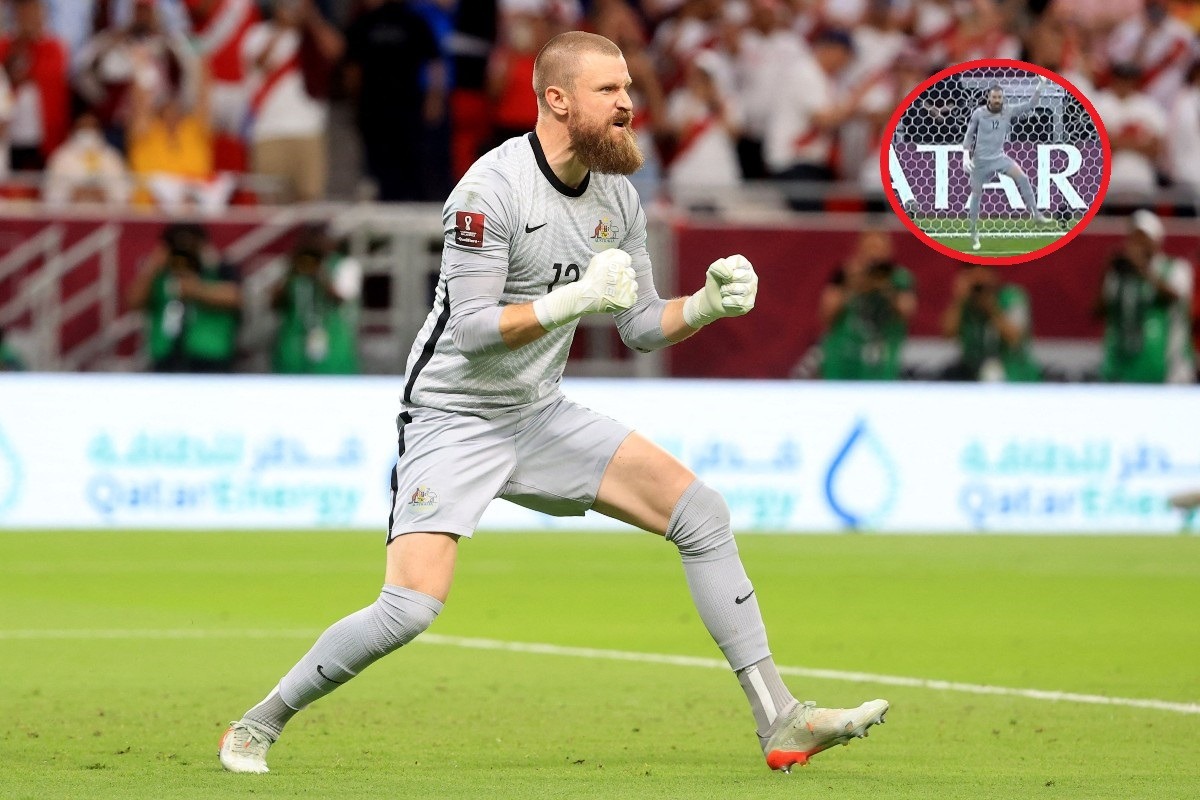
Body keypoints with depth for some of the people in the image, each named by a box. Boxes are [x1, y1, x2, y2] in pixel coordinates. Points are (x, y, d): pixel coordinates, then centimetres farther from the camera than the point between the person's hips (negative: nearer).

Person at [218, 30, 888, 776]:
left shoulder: (617, 196, 2)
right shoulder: (493, 189, -21)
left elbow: (642, 325, 8)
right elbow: (473, 328, -25)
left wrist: (710, 303, -10)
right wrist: (576, 297, -33)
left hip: (544, 416, 7)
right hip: (455, 420, -7)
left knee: (703, 514, -4)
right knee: (412, 605, -21)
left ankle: (780, 721, 0)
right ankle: (258, 726, 0)